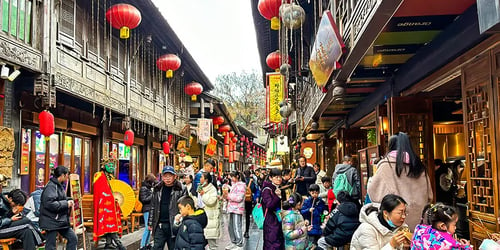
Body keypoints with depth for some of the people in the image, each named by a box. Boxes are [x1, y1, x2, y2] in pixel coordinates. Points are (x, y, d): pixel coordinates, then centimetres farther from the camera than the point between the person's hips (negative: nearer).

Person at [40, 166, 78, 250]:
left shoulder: (59, 185, 13)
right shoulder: (51, 186, -17)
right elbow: (49, 203, -27)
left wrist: (68, 200, 4)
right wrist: (66, 204, -19)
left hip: (61, 221, 9)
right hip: (52, 222, -9)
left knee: (73, 238, 10)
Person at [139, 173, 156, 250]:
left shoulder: (150, 187, 15)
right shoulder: (144, 188, -8)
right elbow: (144, 199, -14)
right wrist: (152, 195, -12)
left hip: (151, 209, 8)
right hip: (147, 210, -8)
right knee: (148, 227, -10)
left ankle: (147, 244, 18)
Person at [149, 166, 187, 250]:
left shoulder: (181, 189, -3)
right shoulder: (157, 189, 9)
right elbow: (153, 207, 16)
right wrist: (150, 223, 15)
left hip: (173, 225, -3)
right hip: (159, 225, 3)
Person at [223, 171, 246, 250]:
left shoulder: (241, 185, -10)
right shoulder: (234, 185, 19)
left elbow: (239, 198, -17)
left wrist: (228, 196, -14)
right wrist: (226, 196, 7)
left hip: (237, 210, -9)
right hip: (232, 209, 10)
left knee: (237, 227, -9)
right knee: (231, 227, 13)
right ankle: (234, 243, 25)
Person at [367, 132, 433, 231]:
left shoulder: (387, 165, -9)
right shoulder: (418, 165, 6)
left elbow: (374, 190, -2)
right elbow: (428, 195, 11)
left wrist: (370, 181, 18)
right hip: (418, 215, 5)